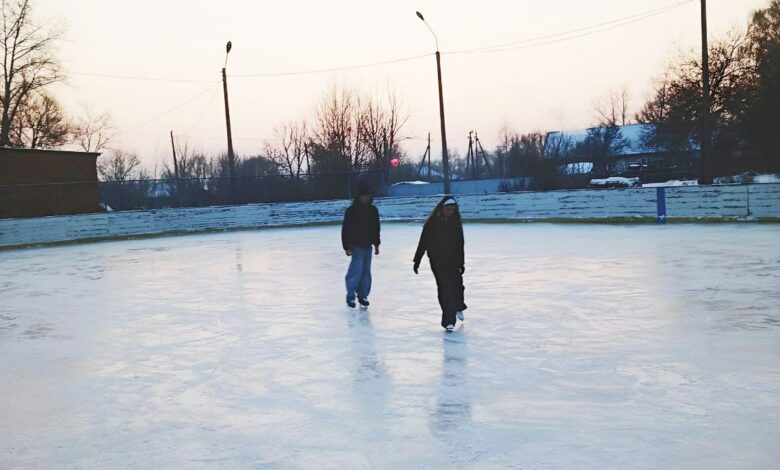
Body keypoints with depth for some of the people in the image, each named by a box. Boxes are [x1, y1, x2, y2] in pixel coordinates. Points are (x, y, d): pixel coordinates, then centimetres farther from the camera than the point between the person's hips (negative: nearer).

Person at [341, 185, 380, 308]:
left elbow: (376, 228, 15)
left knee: (366, 271, 7)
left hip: (368, 245, 5)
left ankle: (363, 296, 18)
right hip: (356, 245, -5)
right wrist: (346, 247, -12)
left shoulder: (373, 210, 6)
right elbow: (345, 230, -9)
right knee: (357, 270, -9)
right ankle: (350, 296, 2)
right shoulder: (351, 210, -10)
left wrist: (376, 244, 15)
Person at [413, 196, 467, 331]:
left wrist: (461, 262, 15)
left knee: (457, 284, 6)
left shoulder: (455, 222, 4)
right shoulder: (432, 222, -9)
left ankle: (458, 307, 39)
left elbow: (460, 243, 12)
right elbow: (423, 242, -7)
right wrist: (417, 260, -7)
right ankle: (448, 320, -6)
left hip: (453, 260, 4)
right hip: (437, 261, -4)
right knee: (444, 287, -9)